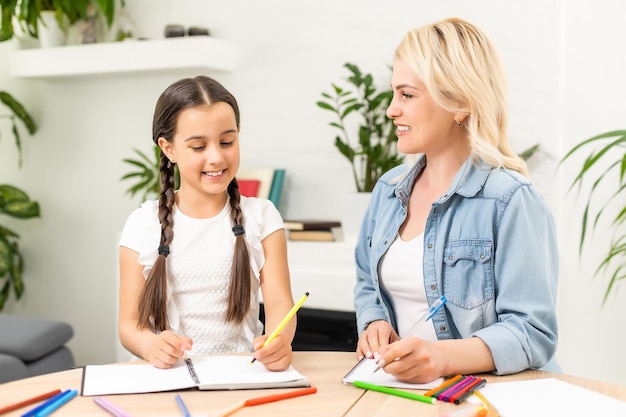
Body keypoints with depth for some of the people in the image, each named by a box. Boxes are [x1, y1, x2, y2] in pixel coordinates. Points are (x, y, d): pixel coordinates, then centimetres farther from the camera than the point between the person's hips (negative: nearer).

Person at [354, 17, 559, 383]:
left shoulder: (512, 200, -13)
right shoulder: (388, 189, 9)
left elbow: (533, 333, -17)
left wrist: (444, 355, -32)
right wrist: (375, 324, -2)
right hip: (397, 388, 4)